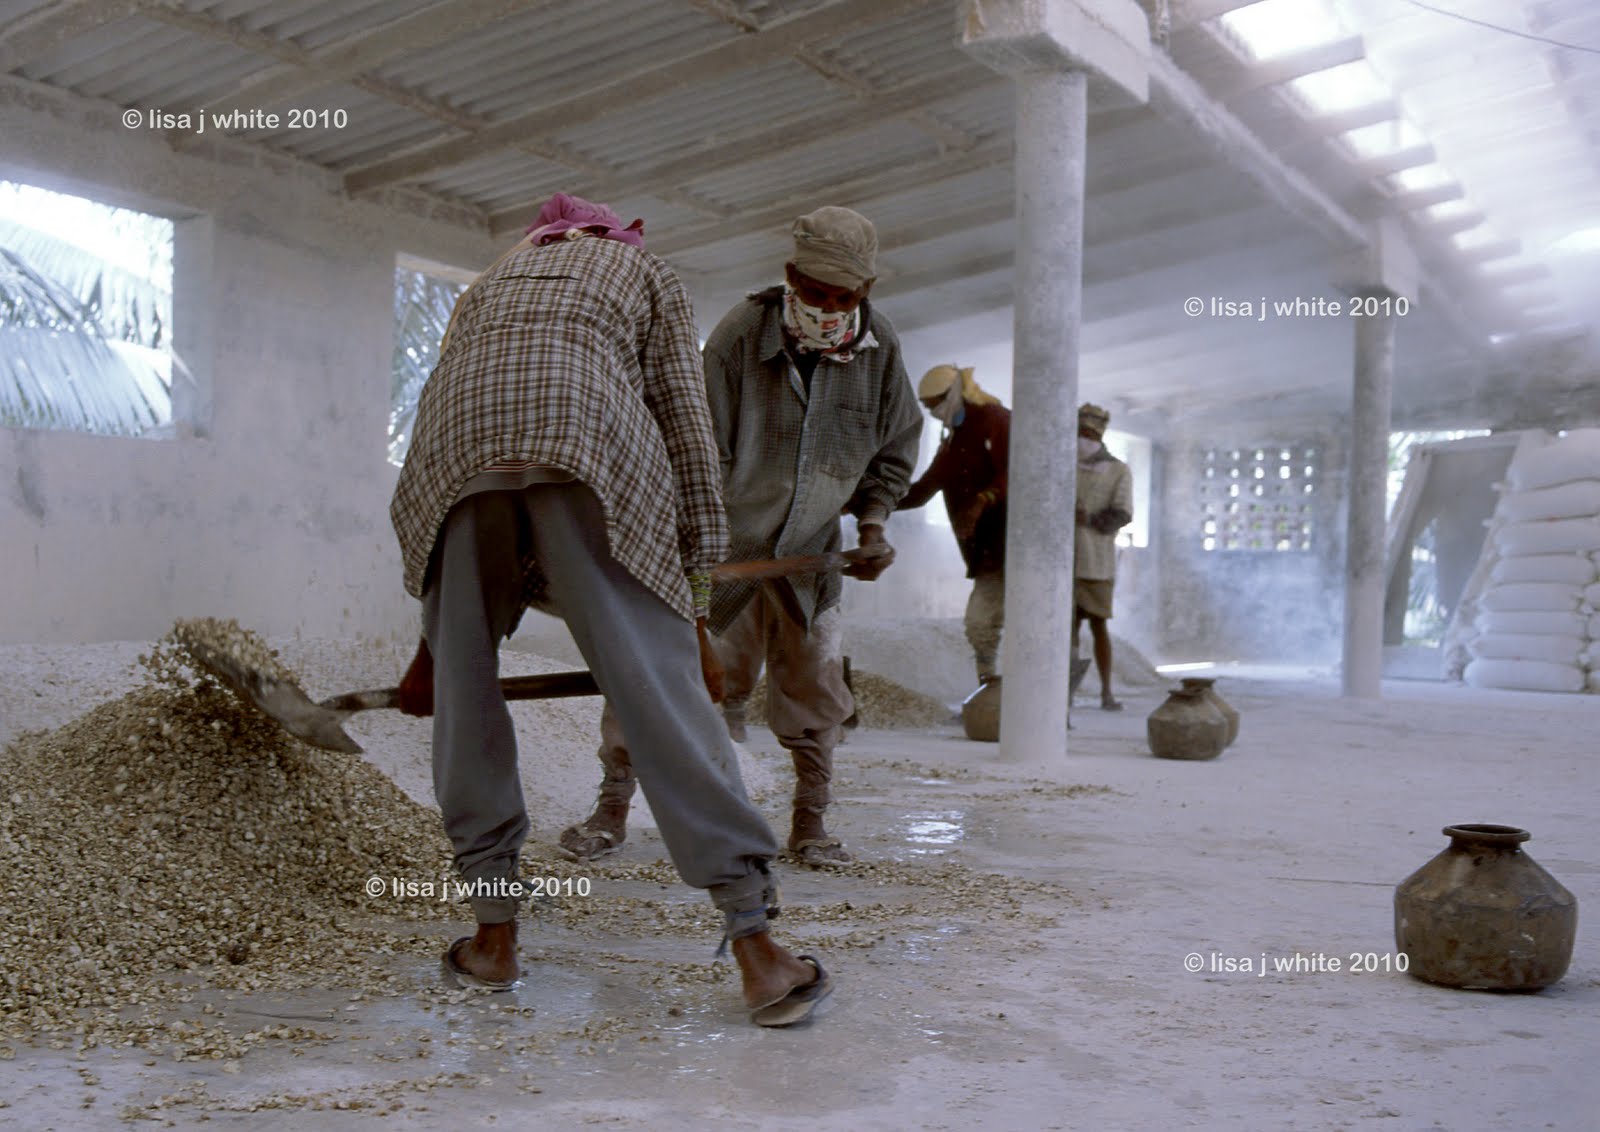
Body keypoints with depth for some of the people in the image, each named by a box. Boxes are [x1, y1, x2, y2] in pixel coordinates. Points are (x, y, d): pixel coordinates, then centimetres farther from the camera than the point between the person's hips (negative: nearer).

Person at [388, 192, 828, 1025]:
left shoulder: (488, 286, 41)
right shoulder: (647, 273, 32)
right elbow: (687, 437, 20)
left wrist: (431, 641, 42)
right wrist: (695, 616, 23)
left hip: (454, 452, 3)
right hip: (588, 449, -3)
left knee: (464, 691, 17)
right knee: (661, 693, -5)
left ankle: (493, 933, 19)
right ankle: (757, 950, -7)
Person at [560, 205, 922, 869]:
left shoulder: (880, 347, -7)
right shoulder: (740, 334, -20)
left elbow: (893, 450, 7)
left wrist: (872, 525, -5)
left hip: (811, 547, 3)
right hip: (726, 541, -3)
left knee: (814, 685, 4)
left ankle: (809, 822, 21)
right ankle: (613, 807, 13)